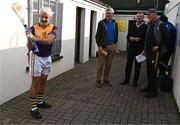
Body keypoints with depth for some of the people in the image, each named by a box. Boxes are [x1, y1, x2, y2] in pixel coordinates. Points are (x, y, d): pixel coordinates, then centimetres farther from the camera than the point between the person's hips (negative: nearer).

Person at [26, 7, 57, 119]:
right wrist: (29, 39, -32)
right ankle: (33, 108, 8)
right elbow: (30, 47, -13)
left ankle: (40, 102, 34)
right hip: (36, 57, -3)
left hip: (47, 58, 4)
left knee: (43, 81, 16)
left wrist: (35, 38, -37)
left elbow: (49, 41, -26)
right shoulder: (33, 28, -11)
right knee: (35, 83, -1)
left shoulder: (53, 28, -6)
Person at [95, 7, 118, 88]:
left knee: (108, 65, 9)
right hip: (103, 46, -3)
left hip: (112, 46, 4)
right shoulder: (101, 23, -2)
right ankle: (98, 81, 9)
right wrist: (99, 46, -10)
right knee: (101, 64, 0)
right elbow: (97, 35, -4)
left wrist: (115, 44, 6)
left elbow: (116, 35, 15)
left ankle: (106, 79, 20)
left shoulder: (115, 23, 9)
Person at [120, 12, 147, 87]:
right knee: (128, 64, 9)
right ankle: (126, 79, 23)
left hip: (140, 49, -3)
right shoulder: (132, 26, 10)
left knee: (137, 66, 7)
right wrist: (130, 38, -9)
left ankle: (135, 81, 19)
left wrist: (140, 39, -21)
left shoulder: (145, 27, -4)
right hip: (131, 48, 4)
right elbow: (128, 37, 12)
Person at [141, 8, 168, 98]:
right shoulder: (150, 25, 15)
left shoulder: (160, 25, -10)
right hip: (148, 52, 8)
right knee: (149, 70, 15)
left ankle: (153, 91, 4)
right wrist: (145, 49, 18)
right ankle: (149, 87, 28)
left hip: (155, 52, -8)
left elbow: (165, 37, -18)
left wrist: (158, 47, -19)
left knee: (153, 71, -5)